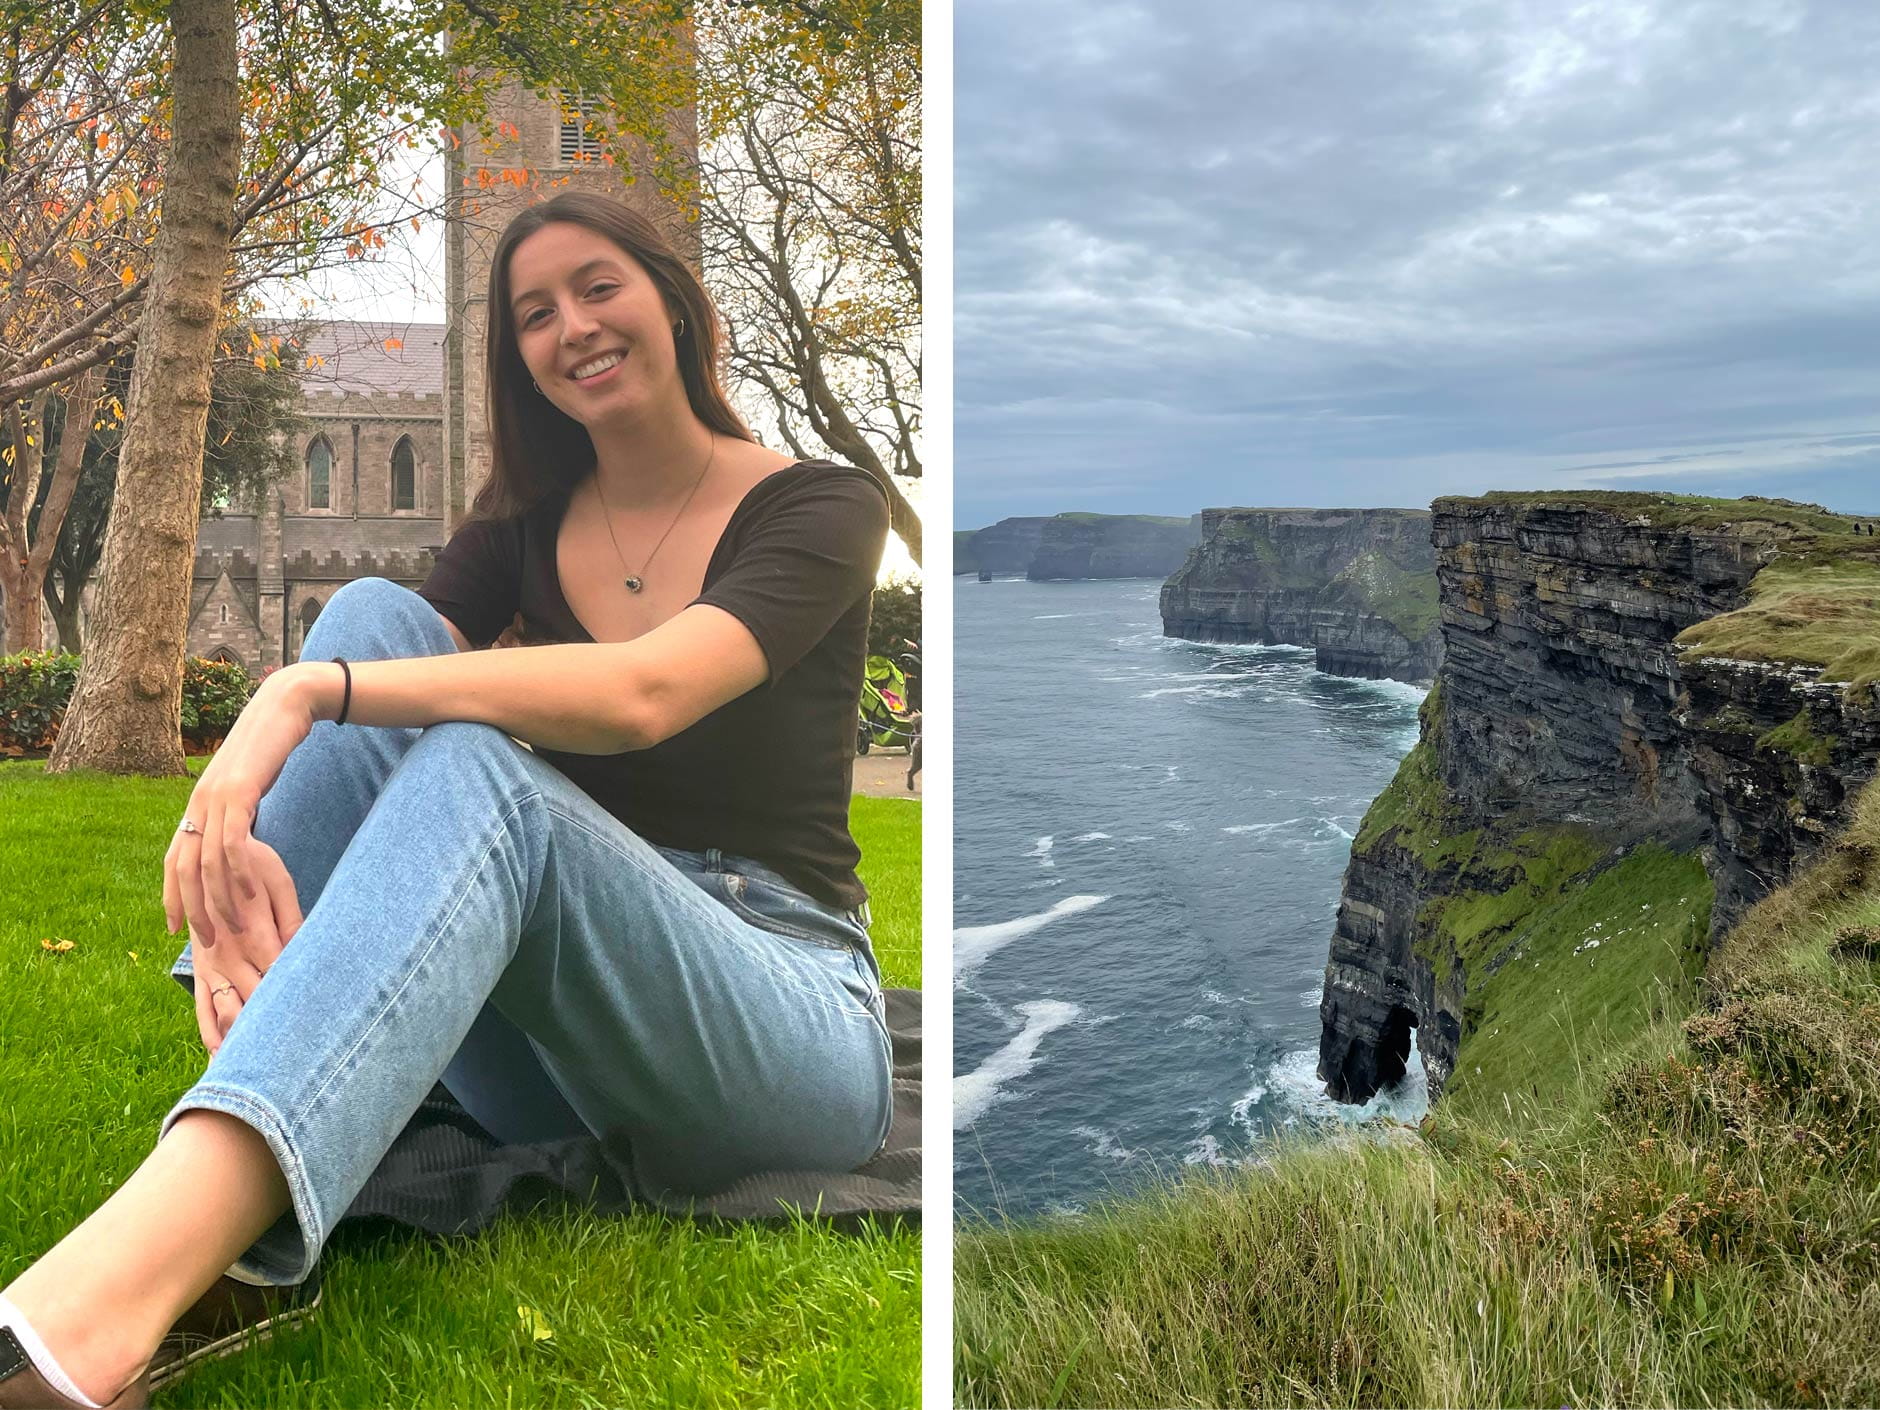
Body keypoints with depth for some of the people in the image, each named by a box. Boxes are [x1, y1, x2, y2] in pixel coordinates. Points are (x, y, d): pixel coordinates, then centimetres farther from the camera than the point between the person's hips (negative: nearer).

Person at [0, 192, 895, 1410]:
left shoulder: (819, 509, -3)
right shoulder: (529, 528, 11)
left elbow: (641, 694, -24)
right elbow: (366, 661, -8)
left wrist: (309, 691, -30)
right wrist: (237, 849, -29)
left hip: (790, 1026, -4)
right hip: (561, 1049, 4)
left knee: (480, 772, -33)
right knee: (378, 618, -16)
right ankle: (223, 1230, -33)